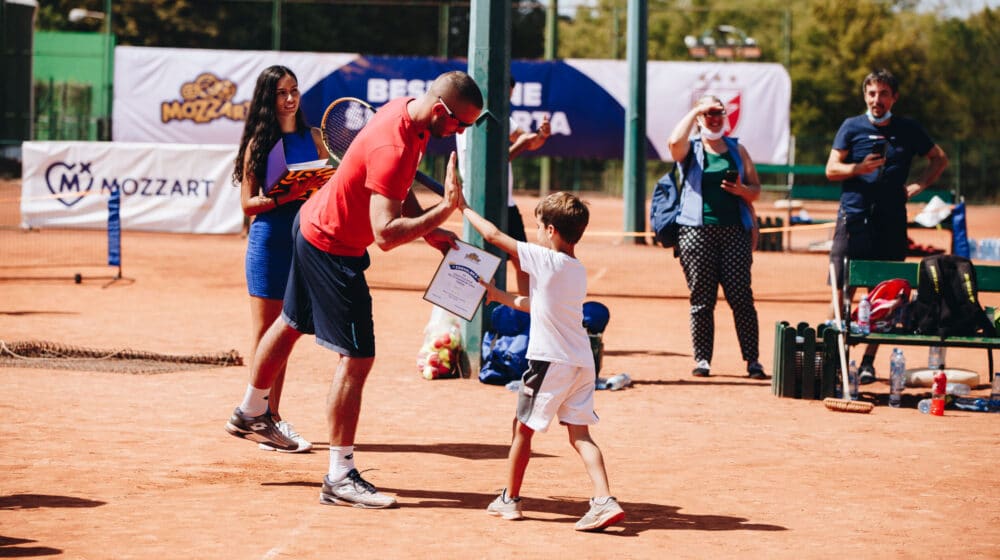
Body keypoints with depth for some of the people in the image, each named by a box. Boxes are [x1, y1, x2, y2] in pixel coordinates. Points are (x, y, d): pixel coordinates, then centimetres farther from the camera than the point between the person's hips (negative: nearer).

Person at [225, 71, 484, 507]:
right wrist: (444, 210, -40)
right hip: (332, 249, -11)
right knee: (357, 356, -11)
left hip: (315, 223, 11)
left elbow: (399, 189, 11)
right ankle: (339, 477, -7)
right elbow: (386, 234, -38)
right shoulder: (393, 147, -34)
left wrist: (428, 229, -1)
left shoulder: (408, 113, -4)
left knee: (291, 323, 27)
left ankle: (250, 414, 49)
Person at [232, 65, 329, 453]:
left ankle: (273, 416, 16)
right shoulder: (259, 141, -2)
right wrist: (285, 196, -21)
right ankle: (263, 420, 1)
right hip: (268, 242, -5)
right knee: (264, 332, -2)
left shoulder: (312, 139, 10)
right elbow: (248, 203, -6)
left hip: (304, 242, 5)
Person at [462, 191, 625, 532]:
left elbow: (493, 235, -8)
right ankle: (604, 501, -11)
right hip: (582, 363, 7)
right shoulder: (578, 270, 13)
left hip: (550, 362, -7)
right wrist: (498, 296, 36)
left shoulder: (546, 260, -11)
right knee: (580, 434, 5)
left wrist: (463, 209, 6)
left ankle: (510, 500, 21)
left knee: (523, 428, 9)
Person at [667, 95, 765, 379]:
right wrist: (696, 110, -8)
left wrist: (741, 190, -5)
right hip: (697, 230, -1)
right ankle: (702, 359, 7)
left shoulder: (737, 149, 17)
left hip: (735, 230, 1)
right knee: (702, 299, 0)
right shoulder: (691, 148, 9)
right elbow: (675, 142, -16)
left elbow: (756, 190, 17)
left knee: (741, 297, -5)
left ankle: (752, 360, -4)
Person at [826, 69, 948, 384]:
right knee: (842, 291, -5)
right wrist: (859, 168, -17)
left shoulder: (909, 130, 11)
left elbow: (939, 159, 23)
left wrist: (917, 186, 9)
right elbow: (831, 169, 2)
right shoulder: (852, 127, 7)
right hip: (853, 218, -1)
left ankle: (868, 362, 6)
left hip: (891, 222, 1)